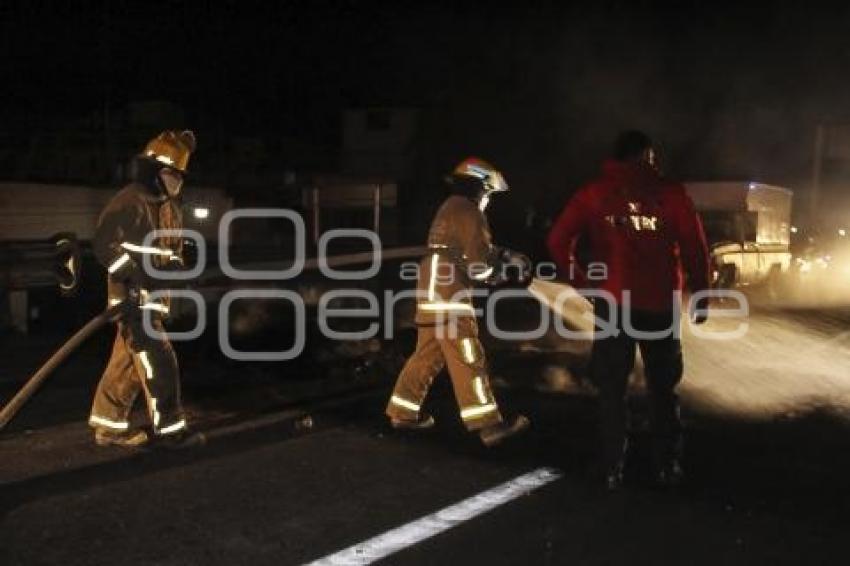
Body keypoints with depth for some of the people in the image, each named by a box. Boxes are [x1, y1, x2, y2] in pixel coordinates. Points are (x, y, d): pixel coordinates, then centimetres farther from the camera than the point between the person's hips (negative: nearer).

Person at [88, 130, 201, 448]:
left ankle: (108, 424, 21)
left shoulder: (170, 207, 16)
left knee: (128, 360, 12)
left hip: (154, 293, 9)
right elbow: (104, 244, -17)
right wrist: (138, 275, -23)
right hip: (133, 295, -9)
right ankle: (168, 427, -2)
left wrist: (175, 267, 5)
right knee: (158, 359, -9)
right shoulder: (129, 201, -13)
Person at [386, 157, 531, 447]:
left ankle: (403, 412, 22)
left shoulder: (450, 208, 21)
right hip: (449, 296, -10)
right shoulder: (468, 212, -10)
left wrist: (506, 257, 12)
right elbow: (480, 265, -15)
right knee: (468, 360, -8)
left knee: (428, 355, 16)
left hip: (434, 293, 10)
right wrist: (511, 270, 1)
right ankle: (488, 425, -5)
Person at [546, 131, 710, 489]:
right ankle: (668, 467, 22)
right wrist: (700, 297, 8)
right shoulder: (670, 192, 0)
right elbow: (696, 248, -3)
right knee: (662, 388, 15)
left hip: (612, 303, 0)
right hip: (660, 305, 0)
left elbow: (558, 242, -6)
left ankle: (612, 470, 12)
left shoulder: (593, 194, 2)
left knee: (612, 389, 10)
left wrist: (582, 281, 4)